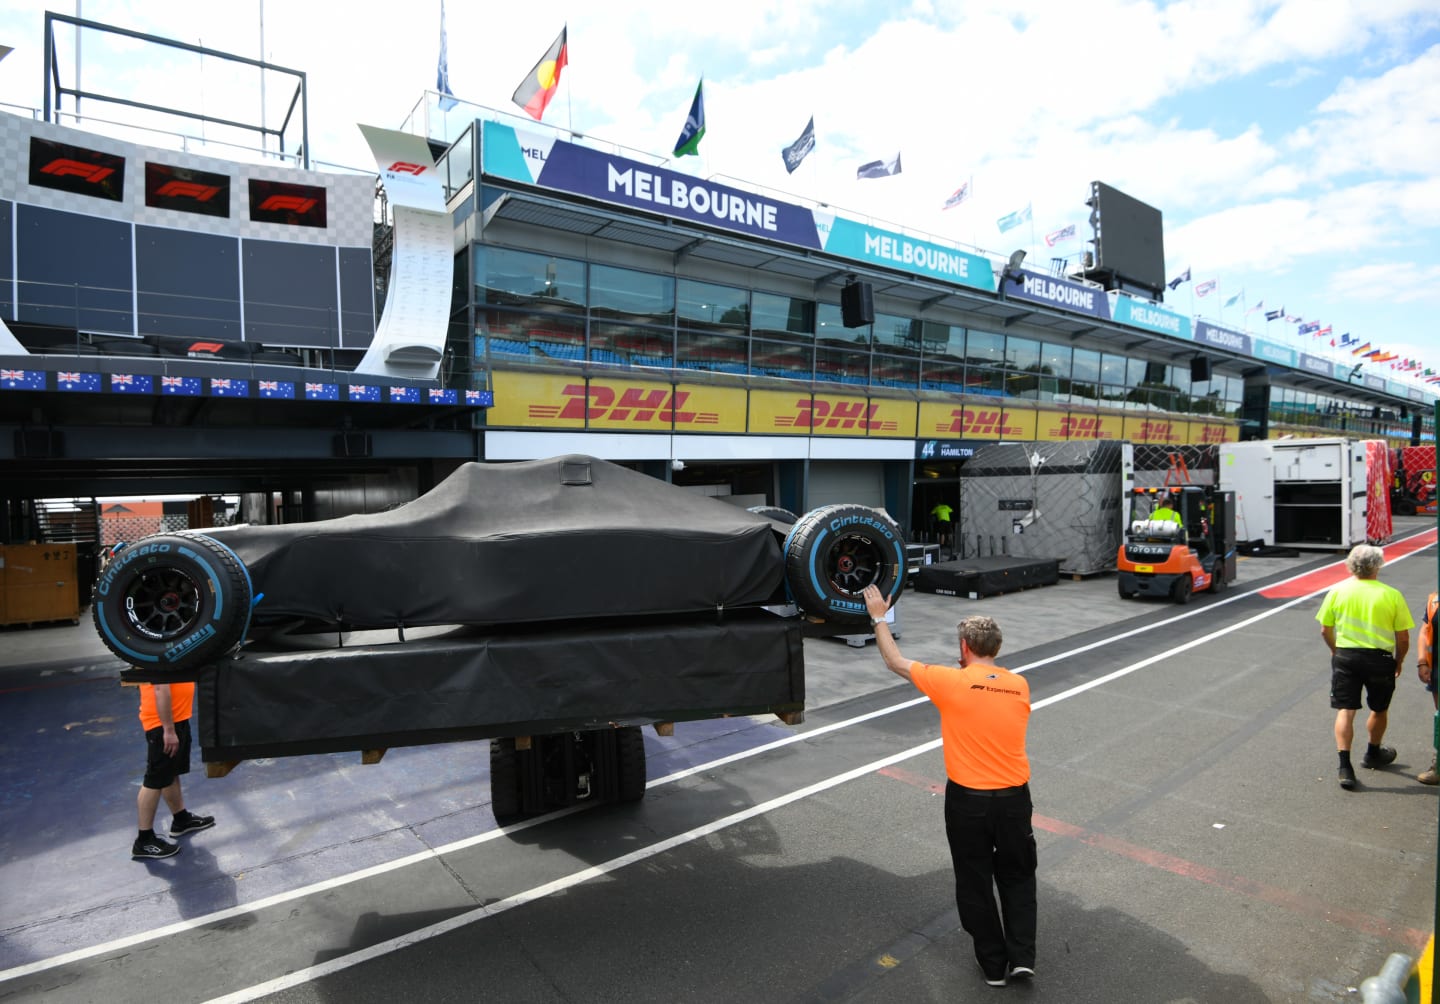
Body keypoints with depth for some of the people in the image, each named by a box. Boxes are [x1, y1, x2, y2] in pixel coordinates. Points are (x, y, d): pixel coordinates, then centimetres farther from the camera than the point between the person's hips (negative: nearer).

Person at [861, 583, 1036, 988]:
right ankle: (1022, 957, 21)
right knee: (1017, 877, 24)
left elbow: (896, 662, -2)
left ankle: (993, 963, 27)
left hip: (968, 800, -3)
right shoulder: (1019, 686, -2)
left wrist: (879, 617, 9)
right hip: (1014, 797, 3)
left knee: (975, 882, 15)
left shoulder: (951, 682, -14)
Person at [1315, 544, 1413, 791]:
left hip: (1345, 657, 0)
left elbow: (1325, 630, 2)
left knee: (1345, 711, 2)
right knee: (1379, 710, 22)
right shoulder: (1392, 595, -7)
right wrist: (1399, 661, 13)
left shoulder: (1338, 591, -3)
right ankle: (1373, 755, 41)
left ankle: (1344, 766, -6)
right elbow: (1403, 638, -4)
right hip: (1380, 659, 0)